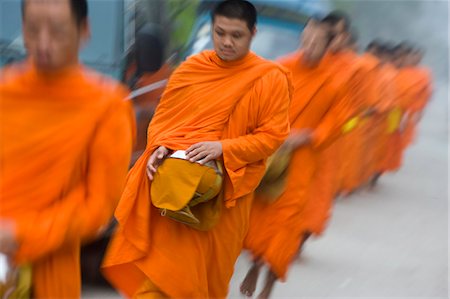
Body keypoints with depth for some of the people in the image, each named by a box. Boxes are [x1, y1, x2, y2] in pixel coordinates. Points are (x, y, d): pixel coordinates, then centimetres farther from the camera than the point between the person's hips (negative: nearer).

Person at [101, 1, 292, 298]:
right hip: (172, 181, 2)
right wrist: (160, 148, -11)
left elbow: (273, 136, -8)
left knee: (207, 272, 7)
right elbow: (163, 117, 10)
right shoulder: (192, 67, 5)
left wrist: (223, 148, -21)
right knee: (159, 265, -1)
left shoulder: (271, 78, -4)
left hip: (224, 189, -2)